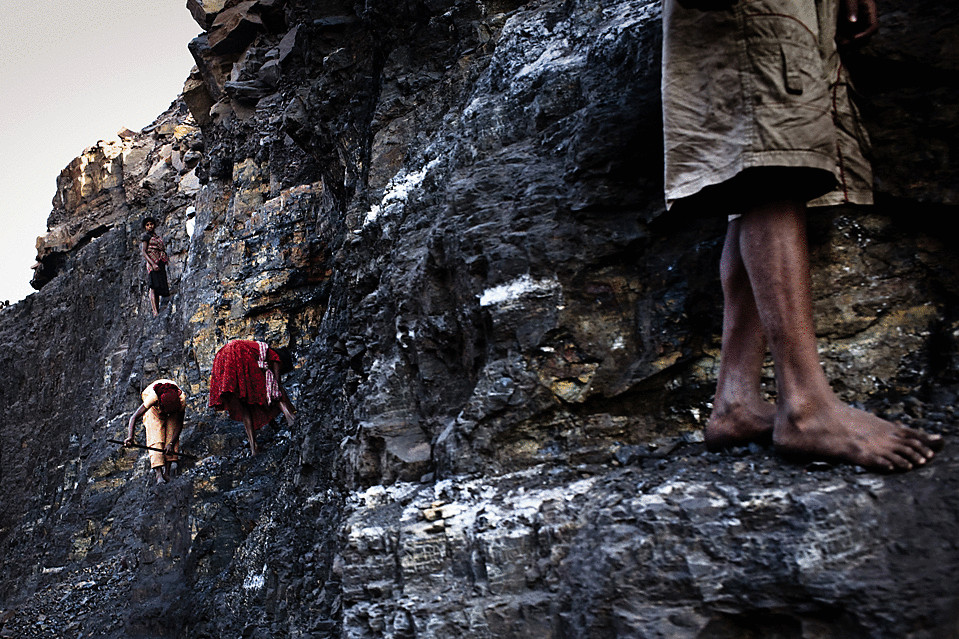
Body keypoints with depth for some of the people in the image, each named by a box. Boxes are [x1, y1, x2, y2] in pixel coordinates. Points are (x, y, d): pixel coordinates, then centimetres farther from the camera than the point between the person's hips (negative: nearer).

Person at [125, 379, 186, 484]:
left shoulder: (182, 400, -38)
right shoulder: (154, 397, -42)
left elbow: (180, 424, -26)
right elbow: (134, 417, -39)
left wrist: (171, 443, -36)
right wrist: (130, 437, -54)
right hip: (154, 408, -1)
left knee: (172, 432, -22)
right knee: (156, 437, -20)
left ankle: (167, 470, -24)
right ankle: (159, 472, -29)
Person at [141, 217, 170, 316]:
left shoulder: (157, 237, 22)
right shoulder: (146, 236, 1)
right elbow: (143, 252, -8)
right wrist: (153, 264, -18)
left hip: (160, 263, 7)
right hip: (152, 263, -7)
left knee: (159, 288, 2)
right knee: (154, 287, -14)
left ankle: (158, 311, 1)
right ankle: (155, 311, -20)